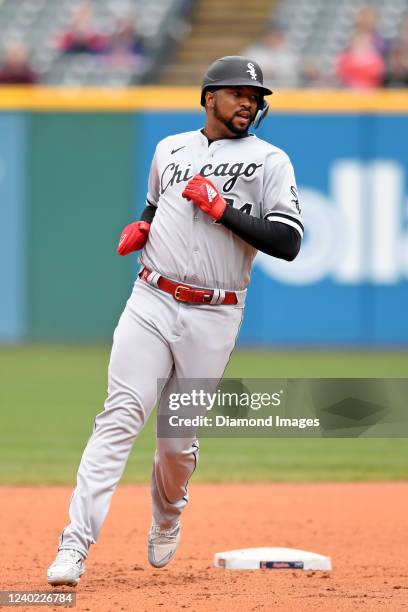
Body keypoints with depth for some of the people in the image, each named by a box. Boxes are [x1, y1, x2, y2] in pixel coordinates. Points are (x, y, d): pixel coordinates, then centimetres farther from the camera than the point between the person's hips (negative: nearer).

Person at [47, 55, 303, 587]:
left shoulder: (270, 160, 3)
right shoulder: (170, 149, 15)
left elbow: (287, 243, -6)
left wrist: (223, 209, -12)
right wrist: (139, 228, 10)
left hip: (213, 320, -1)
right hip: (151, 303, 1)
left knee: (178, 439, 3)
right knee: (121, 417, -14)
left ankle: (166, 522, 37)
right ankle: (75, 547, -22)